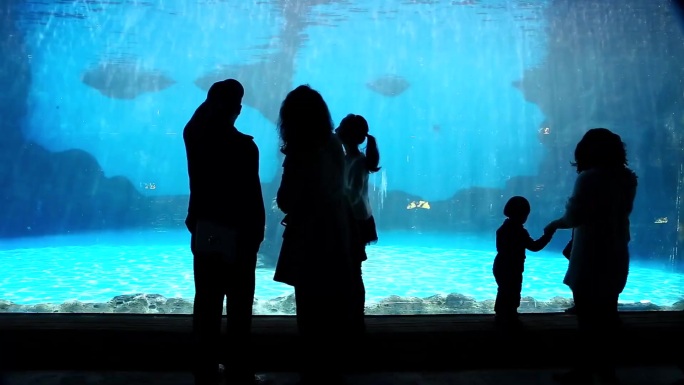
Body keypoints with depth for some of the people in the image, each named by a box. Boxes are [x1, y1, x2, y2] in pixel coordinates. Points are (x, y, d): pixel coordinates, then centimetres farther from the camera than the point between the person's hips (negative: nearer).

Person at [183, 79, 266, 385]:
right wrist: (257, 233, -4)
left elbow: (193, 126, 26)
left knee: (206, 306, 10)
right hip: (238, 234, -5)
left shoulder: (196, 140, 1)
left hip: (204, 232, 5)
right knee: (238, 310, 3)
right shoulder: (245, 146, -13)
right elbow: (253, 196, -13)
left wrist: (212, 101, 15)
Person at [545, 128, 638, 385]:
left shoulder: (589, 178, -16)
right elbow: (616, 213, 14)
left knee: (588, 318, 2)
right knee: (606, 316, 16)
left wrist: (555, 224, -2)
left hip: (591, 259, -7)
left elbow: (574, 216, -20)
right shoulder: (627, 178, 6)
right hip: (615, 258, 7)